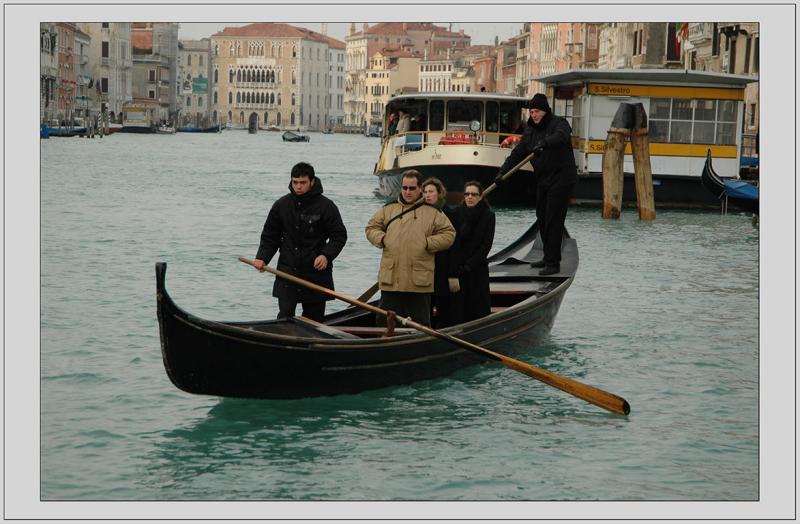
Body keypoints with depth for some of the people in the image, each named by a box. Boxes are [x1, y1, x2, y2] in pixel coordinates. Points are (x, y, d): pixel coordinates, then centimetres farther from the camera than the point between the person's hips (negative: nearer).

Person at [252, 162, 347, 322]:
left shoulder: (326, 206, -4)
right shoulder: (281, 205, 5)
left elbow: (339, 236, -2)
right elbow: (270, 236, 12)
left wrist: (327, 255, -19)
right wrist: (262, 258, -3)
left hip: (316, 273, -1)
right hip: (287, 271, 1)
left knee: (314, 318, 6)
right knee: (285, 315, -7)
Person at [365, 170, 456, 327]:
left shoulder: (432, 212, 4)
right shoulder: (389, 209, 12)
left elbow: (449, 234, 4)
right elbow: (371, 228, 18)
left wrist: (428, 243, -8)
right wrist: (381, 239, -1)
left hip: (419, 281, -2)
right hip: (391, 278, 2)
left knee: (421, 322, 4)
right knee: (384, 320, 5)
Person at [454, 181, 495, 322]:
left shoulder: (488, 215, -2)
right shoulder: (457, 213, 2)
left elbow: (486, 245, -5)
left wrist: (470, 265, -11)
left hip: (478, 269, -1)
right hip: (456, 267, 1)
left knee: (479, 306, -2)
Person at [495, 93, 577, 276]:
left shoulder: (559, 123, -10)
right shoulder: (530, 130, 11)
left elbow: (561, 136, -33)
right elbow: (518, 153, 10)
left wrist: (544, 143, -52)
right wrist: (502, 171, -1)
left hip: (561, 180, -8)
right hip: (543, 180, 8)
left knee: (553, 220, -11)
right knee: (542, 218, 13)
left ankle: (553, 263, -9)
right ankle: (548, 257, 26)